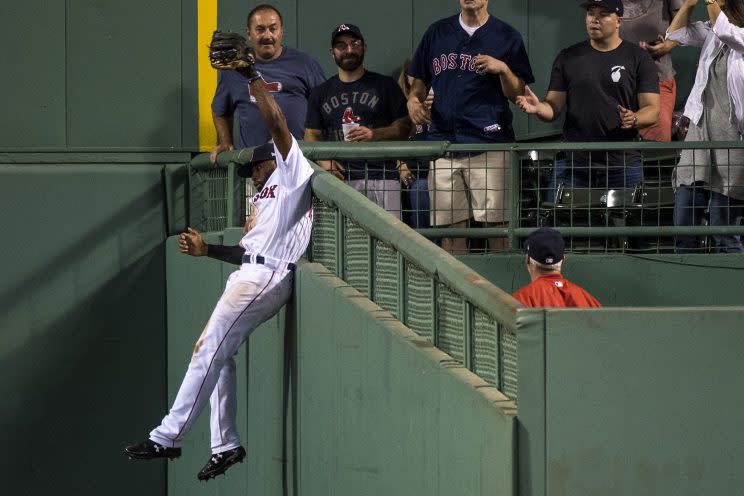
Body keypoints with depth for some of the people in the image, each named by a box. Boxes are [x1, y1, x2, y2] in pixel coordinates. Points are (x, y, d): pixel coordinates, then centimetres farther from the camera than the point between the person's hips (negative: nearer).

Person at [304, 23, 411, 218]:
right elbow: (311, 134, 17)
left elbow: (404, 126, 7)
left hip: (381, 178, -1)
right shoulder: (321, 92, 19)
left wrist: (375, 134, -10)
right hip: (340, 178, 2)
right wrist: (323, 160, -3)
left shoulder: (384, 85, 12)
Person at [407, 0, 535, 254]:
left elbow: (517, 95, 5)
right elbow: (420, 81, 21)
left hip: (489, 142, -3)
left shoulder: (507, 36, 6)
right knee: (450, 227, 3)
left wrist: (503, 69, -13)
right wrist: (413, 100, 0)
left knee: (496, 223, -9)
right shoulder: (437, 32, 15)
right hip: (443, 141, 3)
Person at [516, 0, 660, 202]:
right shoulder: (568, 57, 12)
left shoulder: (638, 58, 5)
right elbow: (554, 107, 9)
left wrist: (633, 119, -21)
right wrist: (538, 108, -14)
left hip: (623, 165, -1)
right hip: (572, 163, 2)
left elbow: (652, 110, 1)